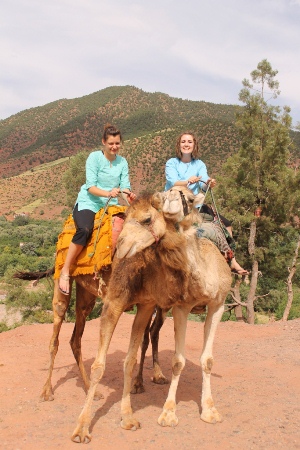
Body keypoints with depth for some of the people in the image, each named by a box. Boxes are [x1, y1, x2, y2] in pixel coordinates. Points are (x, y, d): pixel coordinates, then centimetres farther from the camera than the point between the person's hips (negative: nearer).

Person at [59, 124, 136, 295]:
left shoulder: (123, 162, 9)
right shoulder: (94, 157, -3)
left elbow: (125, 186, 1)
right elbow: (90, 186, -10)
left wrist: (129, 195, -23)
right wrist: (108, 193, -28)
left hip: (110, 205, 5)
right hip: (88, 203, -5)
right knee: (84, 230, -33)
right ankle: (65, 272, -22)